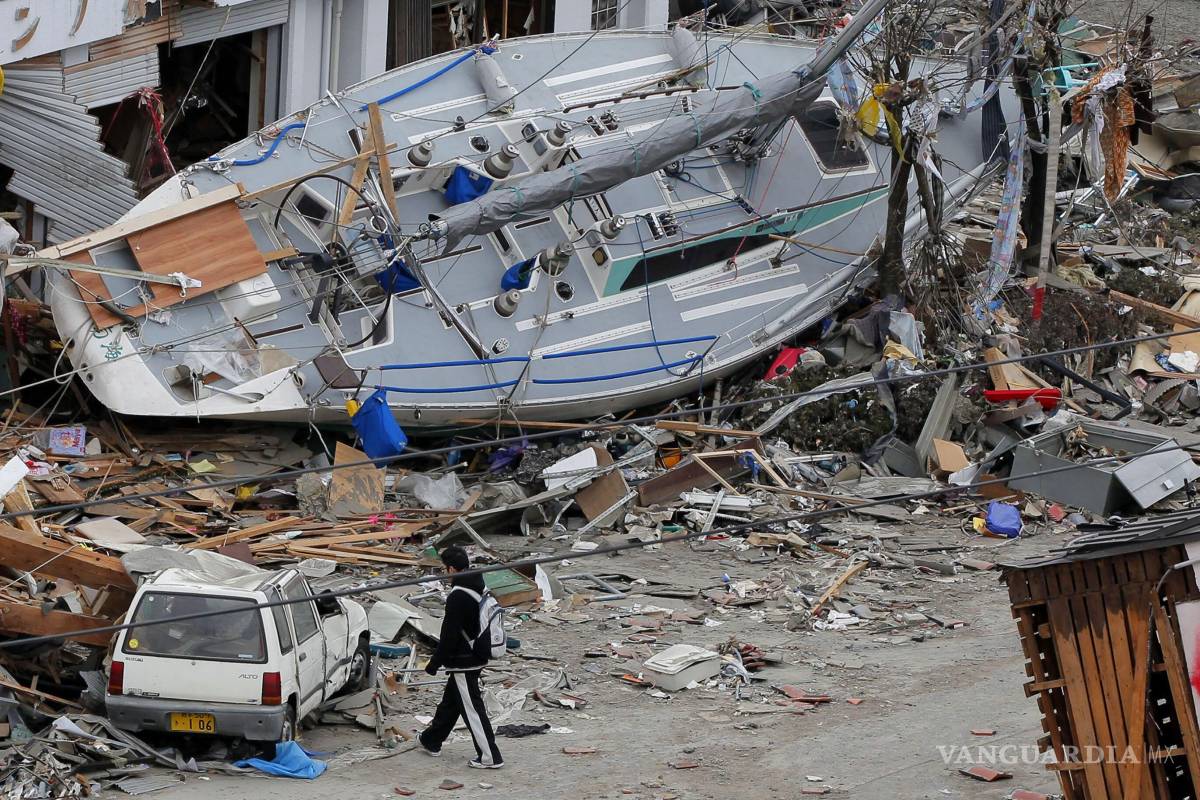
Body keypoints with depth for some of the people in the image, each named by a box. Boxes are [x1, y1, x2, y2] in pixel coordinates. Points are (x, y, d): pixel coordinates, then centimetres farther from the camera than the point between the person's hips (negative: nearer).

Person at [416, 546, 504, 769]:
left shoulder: (458, 597, -23)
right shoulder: (479, 589, 5)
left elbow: (449, 635, -22)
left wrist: (435, 663, -12)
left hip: (462, 662, -10)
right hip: (477, 657, 10)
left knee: (471, 708, -4)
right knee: (450, 701, 23)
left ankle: (490, 757, -2)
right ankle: (431, 740, 40)